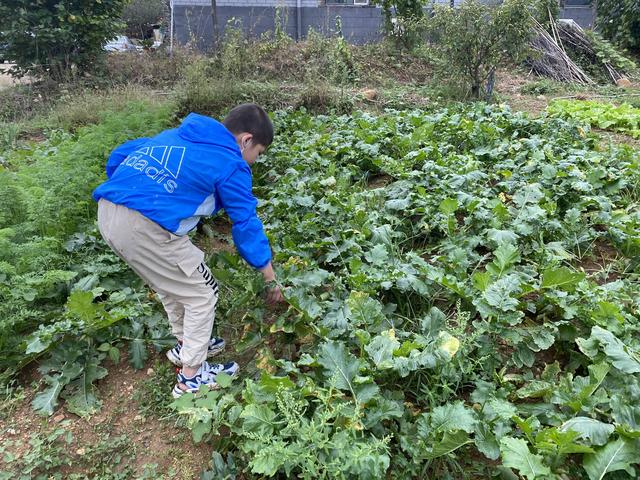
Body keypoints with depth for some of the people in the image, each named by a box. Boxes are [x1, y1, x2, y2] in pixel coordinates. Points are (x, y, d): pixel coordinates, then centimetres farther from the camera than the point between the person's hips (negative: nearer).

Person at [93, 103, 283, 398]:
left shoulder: (176, 135, 23)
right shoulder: (231, 164, 1)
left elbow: (120, 155, 23)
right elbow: (247, 225, 2)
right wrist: (271, 279, 11)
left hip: (106, 213, 9)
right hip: (145, 227, -9)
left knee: (173, 283, 28)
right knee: (202, 294, 10)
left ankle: (187, 345, 44)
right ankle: (191, 377, 23)